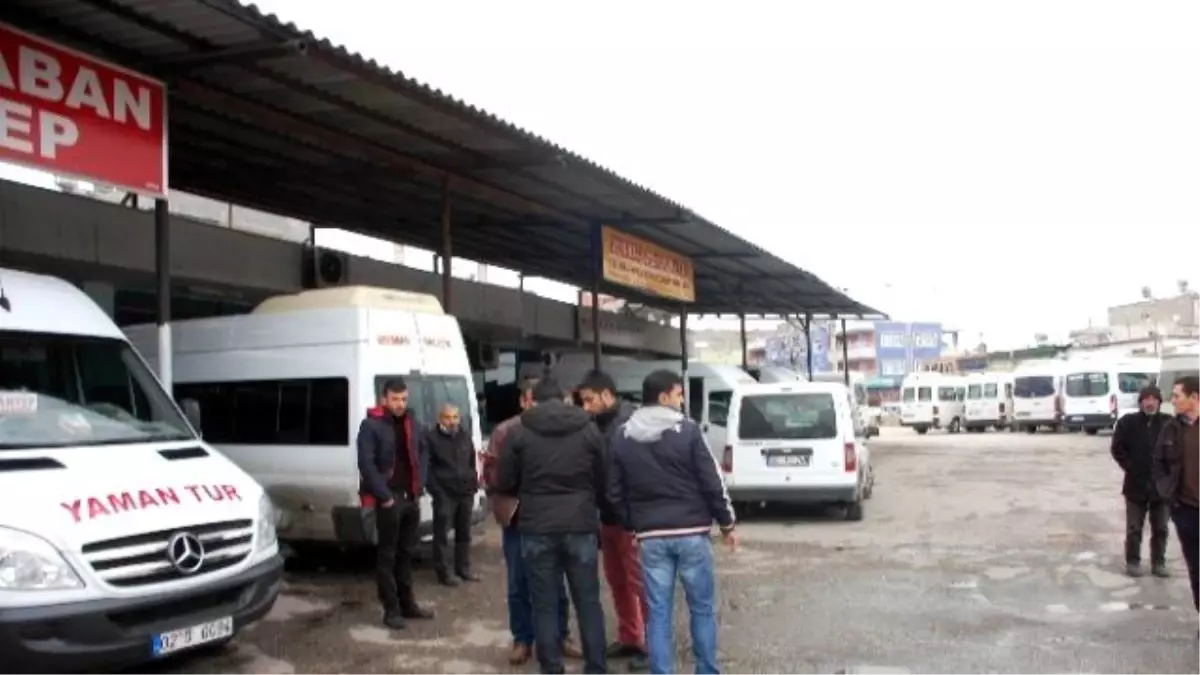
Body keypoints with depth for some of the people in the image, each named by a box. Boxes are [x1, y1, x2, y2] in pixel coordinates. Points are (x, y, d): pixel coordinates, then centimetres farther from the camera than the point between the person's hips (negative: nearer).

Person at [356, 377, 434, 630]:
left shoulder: (409, 422, 12)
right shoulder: (371, 425, -10)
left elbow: (420, 455, 17)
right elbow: (366, 465, -16)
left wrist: (418, 488, 5)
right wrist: (384, 496, -18)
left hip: (411, 497, 7)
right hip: (389, 499, -7)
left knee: (406, 552, 14)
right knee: (387, 555, 1)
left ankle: (407, 603, 23)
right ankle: (391, 610, 6)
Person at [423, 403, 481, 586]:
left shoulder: (465, 436, 11)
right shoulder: (431, 437, -7)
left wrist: (474, 483, 12)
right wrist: (434, 488, -15)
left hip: (466, 492, 6)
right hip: (444, 494, -6)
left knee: (464, 533, 14)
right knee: (442, 534, -3)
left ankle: (463, 568, 24)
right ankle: (444, 572, 4)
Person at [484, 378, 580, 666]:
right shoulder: (505, 432, -3)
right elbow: (491, 470, -1)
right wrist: (503, 504, -10)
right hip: (517, 517, 0)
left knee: (555, 582, 11)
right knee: (519, 583, 8)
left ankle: (560, 636, 25)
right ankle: (522, 639, 21)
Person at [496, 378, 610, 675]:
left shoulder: (521, 433, 1)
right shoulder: (589, 430, 5)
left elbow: (504, 484, 5)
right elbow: (604, 480, 8)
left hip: (537, 529, -1)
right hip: (581, 527, 1)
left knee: (545, 604, 8)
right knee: (588, 602, 10)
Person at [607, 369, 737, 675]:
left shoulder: (621, 439, 4)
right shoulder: (688, 431, -8)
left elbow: (615, 493, 7)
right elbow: (712, 483, -7)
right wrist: (727, 523, 3)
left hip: (651, 537, 3)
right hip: (692, 532, -3)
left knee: (658, 612, 7)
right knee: (703, 608, 11)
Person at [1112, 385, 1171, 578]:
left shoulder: (1168, 423, -2)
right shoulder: (1128, 422, -4)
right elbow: (1117, 449, -1)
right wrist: (1131, 468, -6)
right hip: (1136, 484, -1)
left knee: (1161, 529, 10)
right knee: (1134, 529, 7)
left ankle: (1158, 563, 22)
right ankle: (1133, 561, 18)